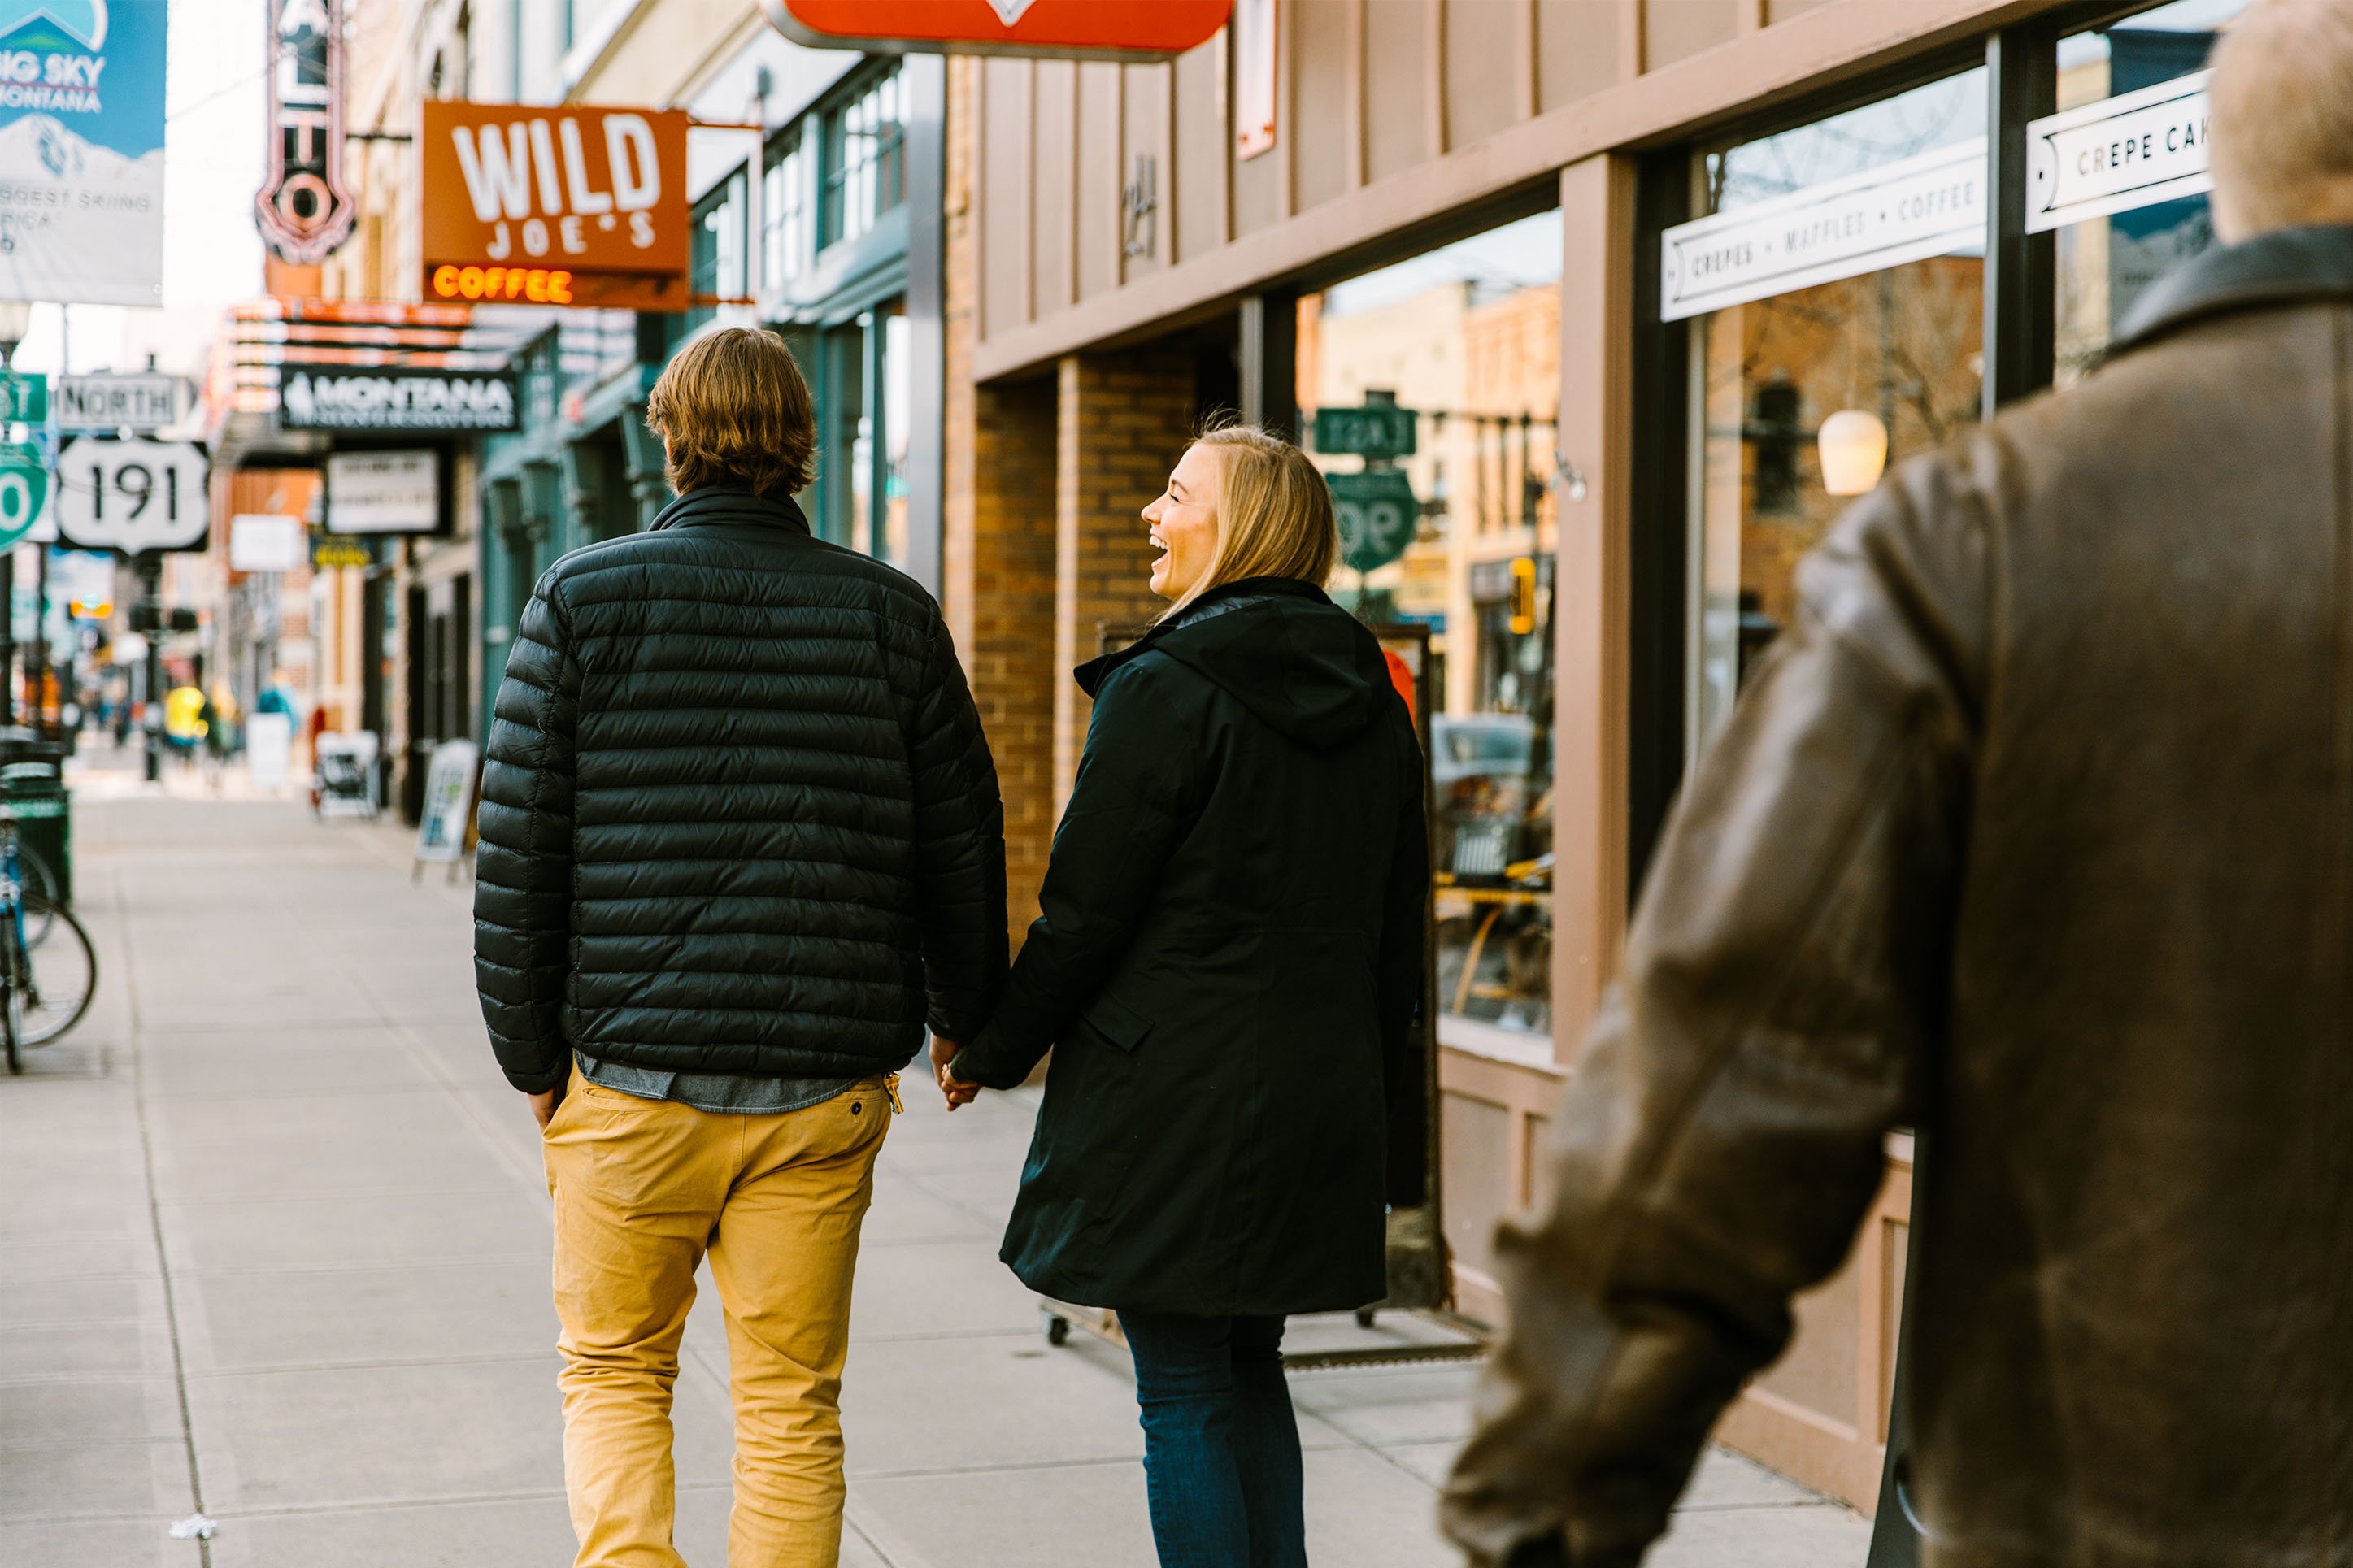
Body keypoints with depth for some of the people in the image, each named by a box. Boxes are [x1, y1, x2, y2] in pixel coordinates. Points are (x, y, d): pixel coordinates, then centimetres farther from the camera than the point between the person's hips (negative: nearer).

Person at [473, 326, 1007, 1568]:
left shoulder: (583, 598, -2)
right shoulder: (889, 614, 4)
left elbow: (520, 847, -4)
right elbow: (962, 848, 8)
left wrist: (533, 1056, 5)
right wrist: (969, 1024, 22)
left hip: (634, 1083, -1)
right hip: (827, 1089, 1)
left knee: (614, 1371, 15)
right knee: (792, 1405, 10)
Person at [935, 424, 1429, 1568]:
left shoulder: (1164, 691, -13)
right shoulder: (1370, 700, 9)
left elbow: (1082, 913, -12)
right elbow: (1396, 928, 13)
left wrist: (987, 1055, 3)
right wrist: (1382, 1133, 20)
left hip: (1176, 1101, -7)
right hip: (1320, 1098, 7)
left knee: (1185, 1394, 1)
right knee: (1251, 1369, 19)